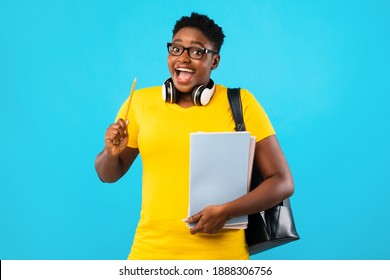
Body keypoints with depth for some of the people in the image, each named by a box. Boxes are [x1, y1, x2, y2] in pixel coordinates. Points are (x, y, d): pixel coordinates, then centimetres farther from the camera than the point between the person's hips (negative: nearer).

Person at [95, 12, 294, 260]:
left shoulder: (240, 103, -6)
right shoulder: (141, 102, 1)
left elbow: (282, 182, -6)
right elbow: (109, 175, 12)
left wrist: (226, 211, -18)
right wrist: (112, 153, -10)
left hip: (221, 253, -2)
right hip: (150, 251, 3)